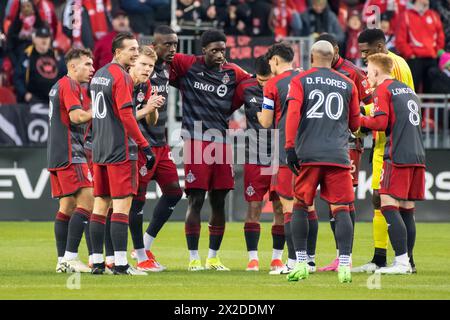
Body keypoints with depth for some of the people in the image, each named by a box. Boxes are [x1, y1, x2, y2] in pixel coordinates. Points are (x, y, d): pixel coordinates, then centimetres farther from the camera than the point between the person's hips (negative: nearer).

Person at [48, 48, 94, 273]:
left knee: (67, 205, 8)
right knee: (87, 200, -14)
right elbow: (76, 116, -20)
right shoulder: (69, 85, -8)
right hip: (70, 155, -10)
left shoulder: (58, 86, 21)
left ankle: (62, 261, 5)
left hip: (56, 154, 10)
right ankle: (70, 257, -20)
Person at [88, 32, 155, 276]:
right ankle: (120, 263, -12)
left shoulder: (98, 75, 15)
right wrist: (145, 146, -14)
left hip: (99, 151, 9)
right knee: (122, 205, -8)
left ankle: (97, 262, 9)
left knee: (100, 204, 9)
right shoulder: (121, 76, -12)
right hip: (120, 150, -9)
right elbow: (126, 115, -17)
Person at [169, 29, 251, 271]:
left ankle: (213, 257, 16)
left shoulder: (232, 73, 11)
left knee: (219, 201, 6)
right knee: (195, 200, -6)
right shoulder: (187, 66, 1)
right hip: (196, 141, -4)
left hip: (221, 142, 4)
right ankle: (194, 258, 1)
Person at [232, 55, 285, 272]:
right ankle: (252, 258, 3)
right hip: (254, 159, 0)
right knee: (254, 208, -2)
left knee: (280, 209, 3)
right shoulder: (246, 88, -2)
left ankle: (277, 257, 14)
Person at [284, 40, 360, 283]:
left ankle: (301, 264, 6)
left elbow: (293, 113, -7)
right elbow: (355, 125, 18)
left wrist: (290, 147, -8)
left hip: (308, 154, -1)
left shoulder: (300, 81, 6)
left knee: (300, 206, 11)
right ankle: (344, 266, -10)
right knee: (341, 209, -1)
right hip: (338, 155, 1)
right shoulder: (347, 85, 12)